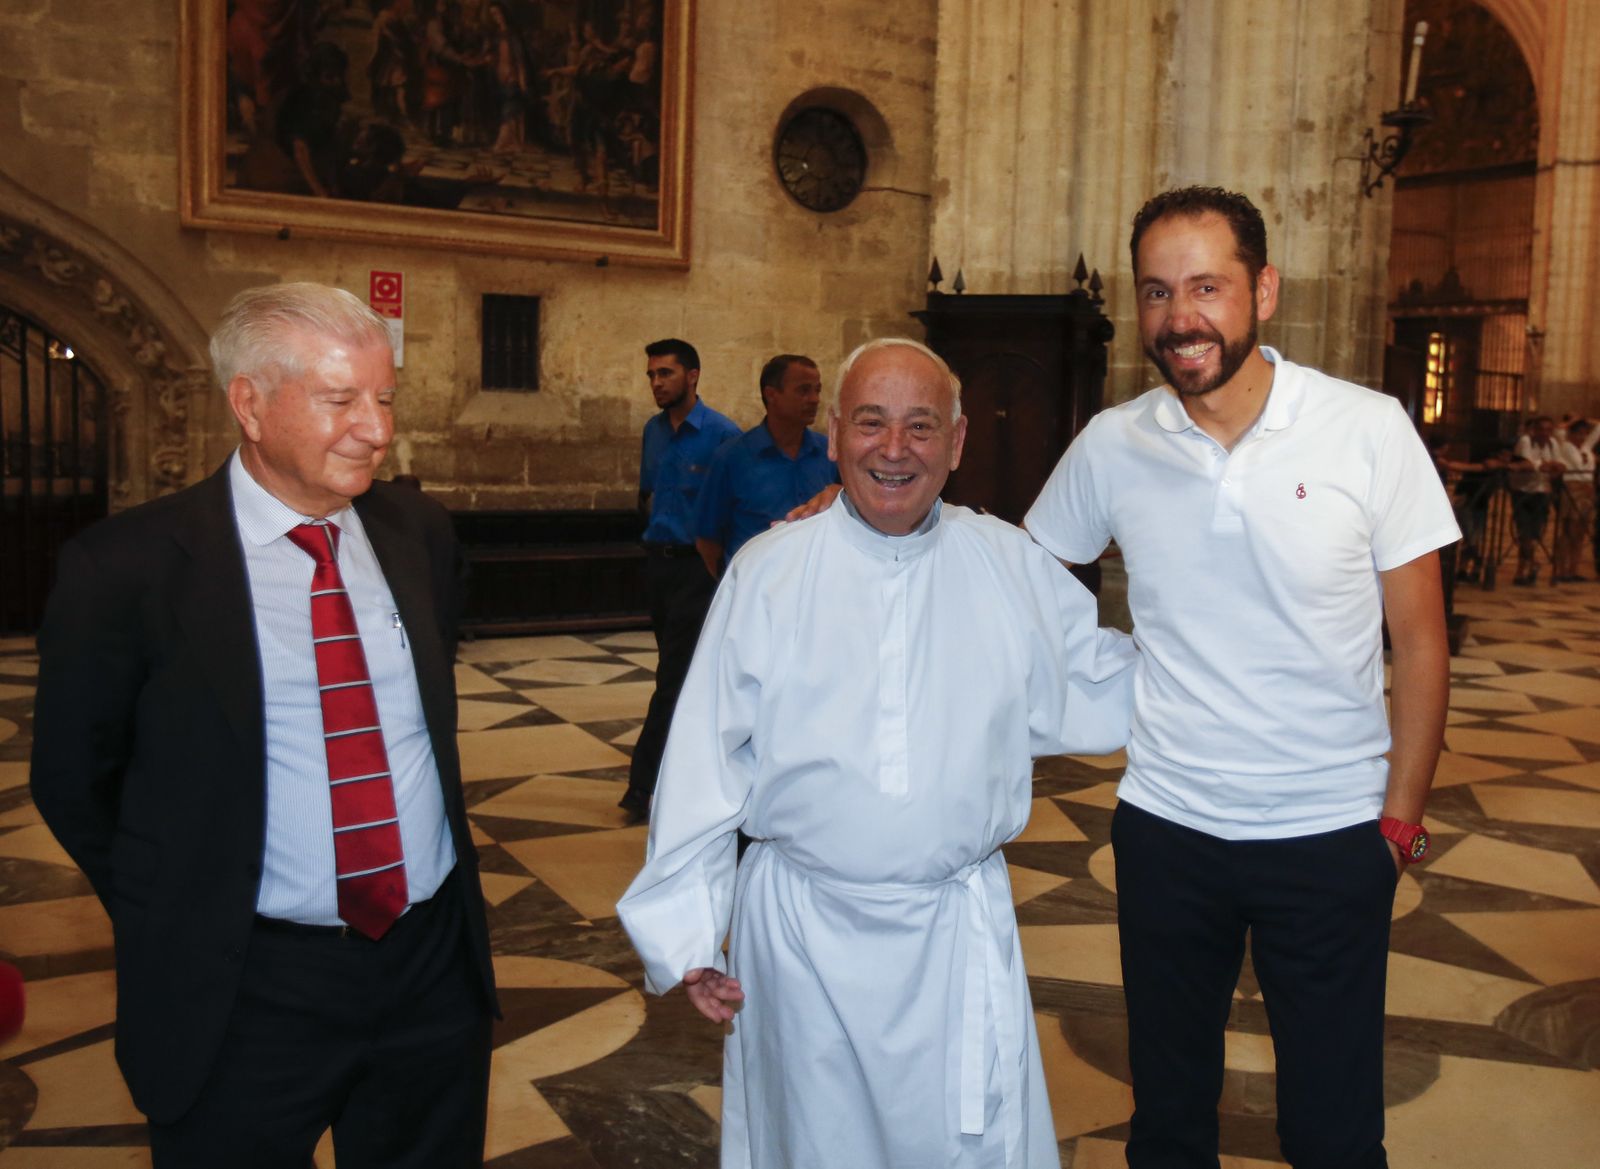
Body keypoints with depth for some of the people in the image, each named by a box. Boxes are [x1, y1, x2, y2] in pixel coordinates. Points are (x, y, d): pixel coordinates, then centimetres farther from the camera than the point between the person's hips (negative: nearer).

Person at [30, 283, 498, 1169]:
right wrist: (177, 921, 5)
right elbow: (71, 776, -1)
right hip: (246, 997, -4)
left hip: (434, 966, 4)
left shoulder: (419, 531, 1)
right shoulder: (128, 566, -12)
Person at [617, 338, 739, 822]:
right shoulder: (653, 431, 10)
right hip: (658, 560, 7)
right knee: (678, 669, 15)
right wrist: (654, 509, 7)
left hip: (697, 565, -7)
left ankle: (644, 783, -4)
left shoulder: (722, 434, -12)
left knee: (673, 675, -7)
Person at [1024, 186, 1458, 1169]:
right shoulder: (1110, 446, -4)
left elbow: (1420, 641, -4)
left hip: (1331, 837, -1)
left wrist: (1401, 822, -5)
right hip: (1165, 828, 2)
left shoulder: (1370, 431, -9)